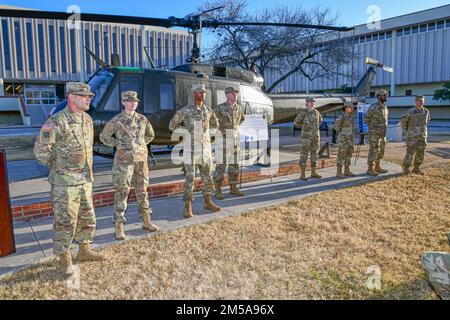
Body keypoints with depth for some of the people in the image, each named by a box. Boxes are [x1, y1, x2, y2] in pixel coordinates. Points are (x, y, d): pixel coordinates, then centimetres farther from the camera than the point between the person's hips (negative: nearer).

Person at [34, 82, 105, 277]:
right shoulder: (56, 121, -18)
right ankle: (64, 259, 20)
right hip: (64, 183, -7)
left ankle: (84, 251, 33)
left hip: (85, 181, 7)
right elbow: (40, 151, -14)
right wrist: (59, 168, -3)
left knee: (87, 219, 16)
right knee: (65, 222, 4)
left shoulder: (87, 120, 6)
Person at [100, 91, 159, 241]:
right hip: (124, 161, -4)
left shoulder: (143, 119, 5)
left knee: (142, 190, 13)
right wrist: (119, 144, -3)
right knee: (122, 192, -1)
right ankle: (119, 226, 7)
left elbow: (150, 135, 20)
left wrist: (140, 145, 9)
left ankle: (146, 221, 25)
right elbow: (104, 137, 2)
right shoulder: (116, 120, -6)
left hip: (141, 159, 4)